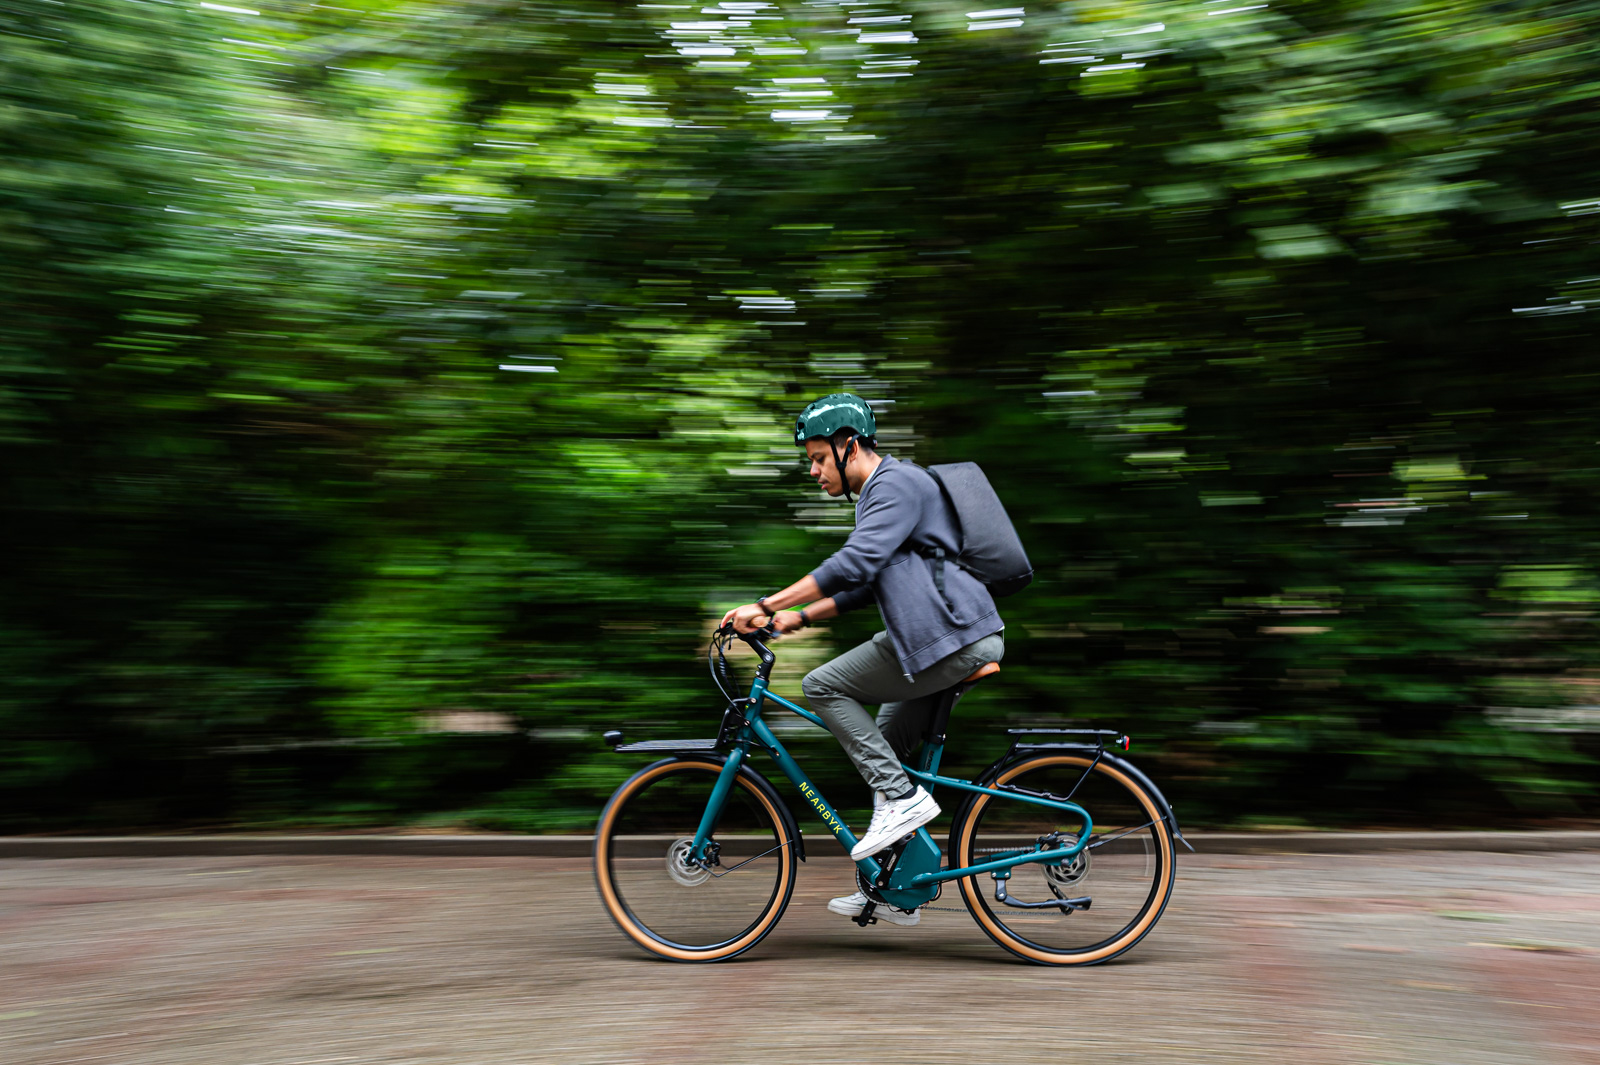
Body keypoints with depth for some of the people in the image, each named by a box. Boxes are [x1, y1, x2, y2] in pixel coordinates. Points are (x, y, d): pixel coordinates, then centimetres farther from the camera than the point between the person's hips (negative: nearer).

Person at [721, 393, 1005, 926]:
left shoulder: (896, 483, -10)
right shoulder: (881, 492, 23)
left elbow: (853, 564, -23)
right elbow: (865, 582, 27)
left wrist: (767, 604, -23)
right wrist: (799, 616, 16)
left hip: (952, 638, -11)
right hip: (961, 640, 11)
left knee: (823, 686, -9)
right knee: (882, 749, 15)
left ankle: (901, 797, -7)